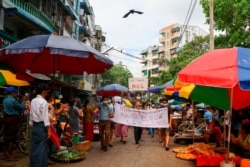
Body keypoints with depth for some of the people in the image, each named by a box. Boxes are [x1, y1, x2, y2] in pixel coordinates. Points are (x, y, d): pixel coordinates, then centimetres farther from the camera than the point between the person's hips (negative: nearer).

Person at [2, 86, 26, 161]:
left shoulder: (5, 100, 11)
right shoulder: (13, 100, -16)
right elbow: (22, 107, -11)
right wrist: (23, 101, 4)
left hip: (6, 119, 9)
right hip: (13, 119, -9)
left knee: (6, 137, 14)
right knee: (12, 138, -2)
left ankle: (5, 155, 21)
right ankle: (9, 156, 1)